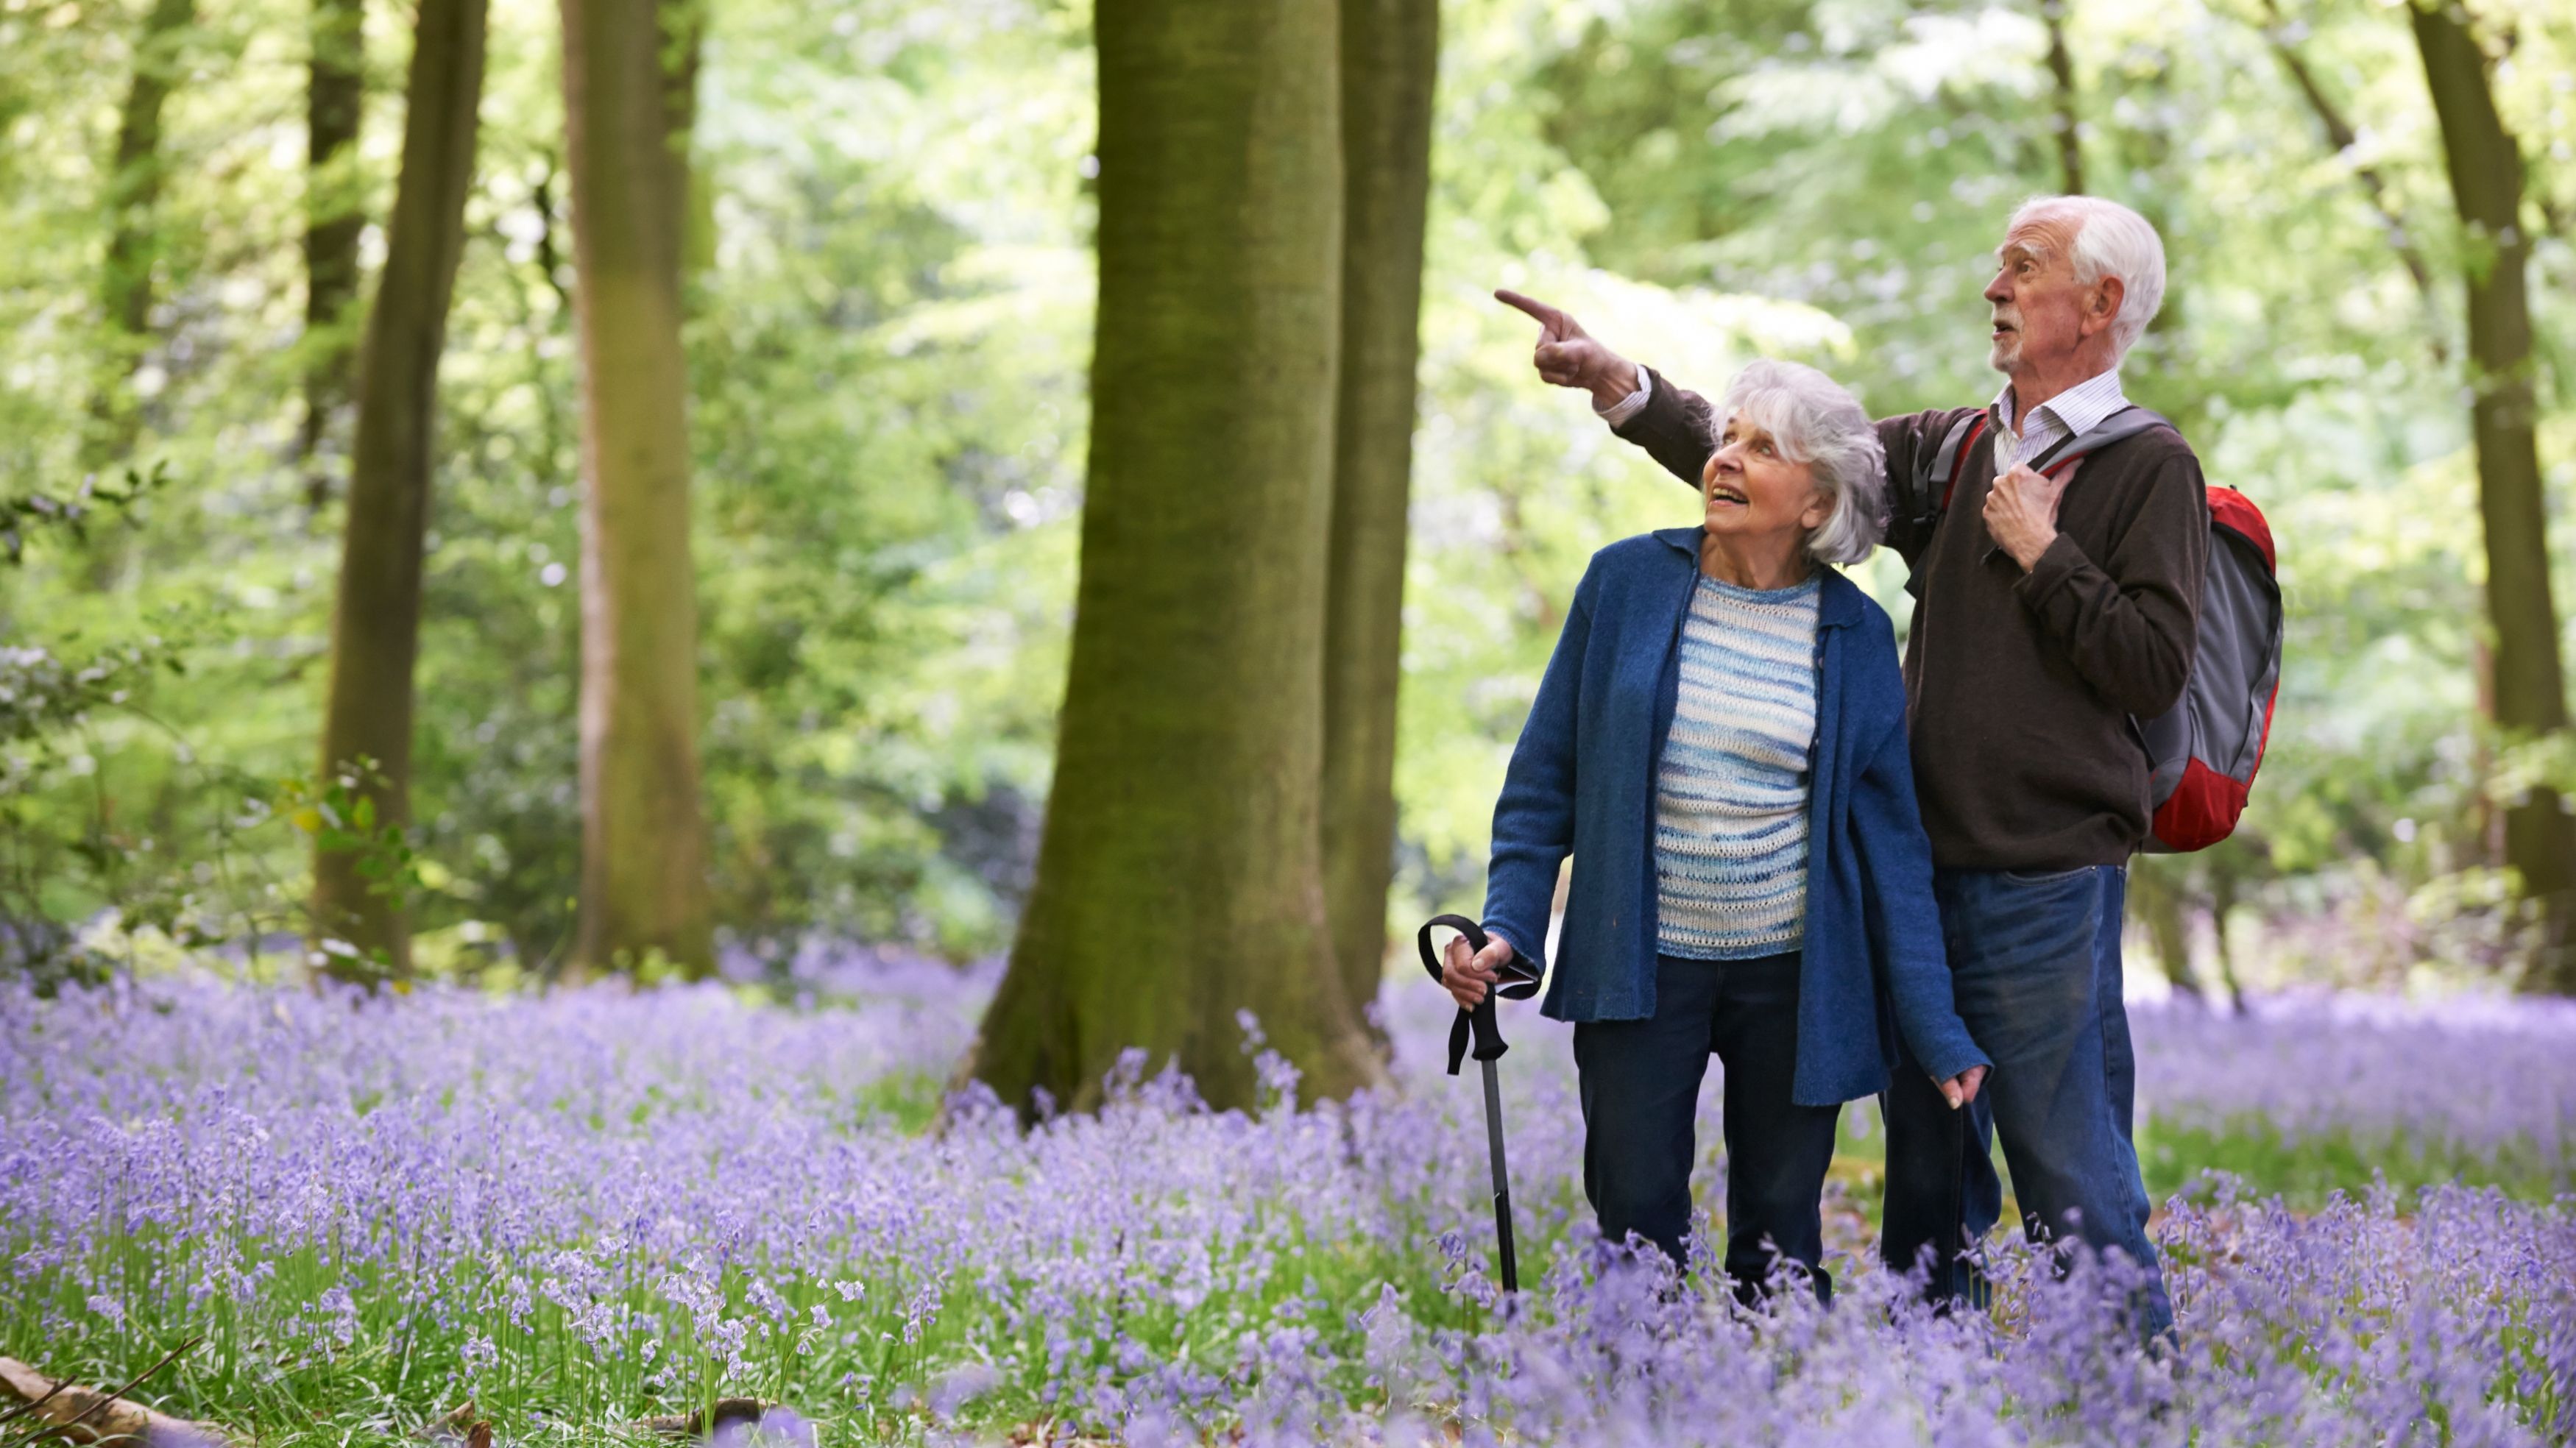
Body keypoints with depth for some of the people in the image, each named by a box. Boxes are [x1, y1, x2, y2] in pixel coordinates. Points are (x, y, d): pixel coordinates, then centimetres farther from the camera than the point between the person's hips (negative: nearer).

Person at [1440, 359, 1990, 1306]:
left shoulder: (1855, 634, -1)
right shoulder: (1625, 583, -1)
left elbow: (1888, 836, 1)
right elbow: (1546, 776, 3)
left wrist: (1935, 1030, -2)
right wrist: (1507, 927, -9)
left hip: (1792, 975, 0)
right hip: (1639, 971, 0)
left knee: (1780, 1247, 8)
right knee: (1636, 1228, 3)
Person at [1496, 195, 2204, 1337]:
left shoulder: (2148, 469, -3)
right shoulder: (1950, 450, 14)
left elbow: (2155, 668, -13)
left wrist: (2042, 551, -10)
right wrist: (1619, 384, 1)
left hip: (2047, 887, -7)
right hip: (1921, 872, 7)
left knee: (2076, 1193, -5)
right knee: (1927, 1185, 15)